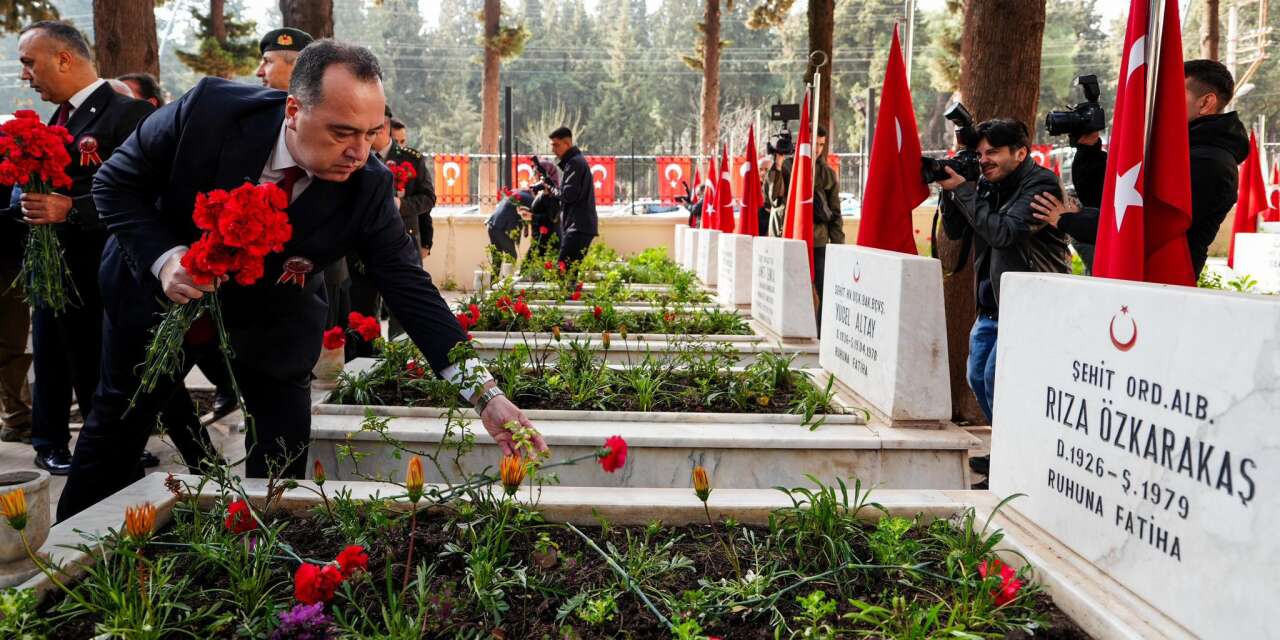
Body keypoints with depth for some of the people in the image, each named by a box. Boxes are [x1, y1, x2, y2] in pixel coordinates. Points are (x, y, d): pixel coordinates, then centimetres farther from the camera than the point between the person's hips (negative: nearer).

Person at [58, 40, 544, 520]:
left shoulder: (368, 187, -27)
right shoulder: (209, 108, -31)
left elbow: (412, 290, -26)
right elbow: (116, 182, -16)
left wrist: (484, 395, -34)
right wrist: (163, 259, -33)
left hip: (272, 320, 0)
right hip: (165, 288, 0)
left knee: (282, 465, -1)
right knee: (115, 427, 17)